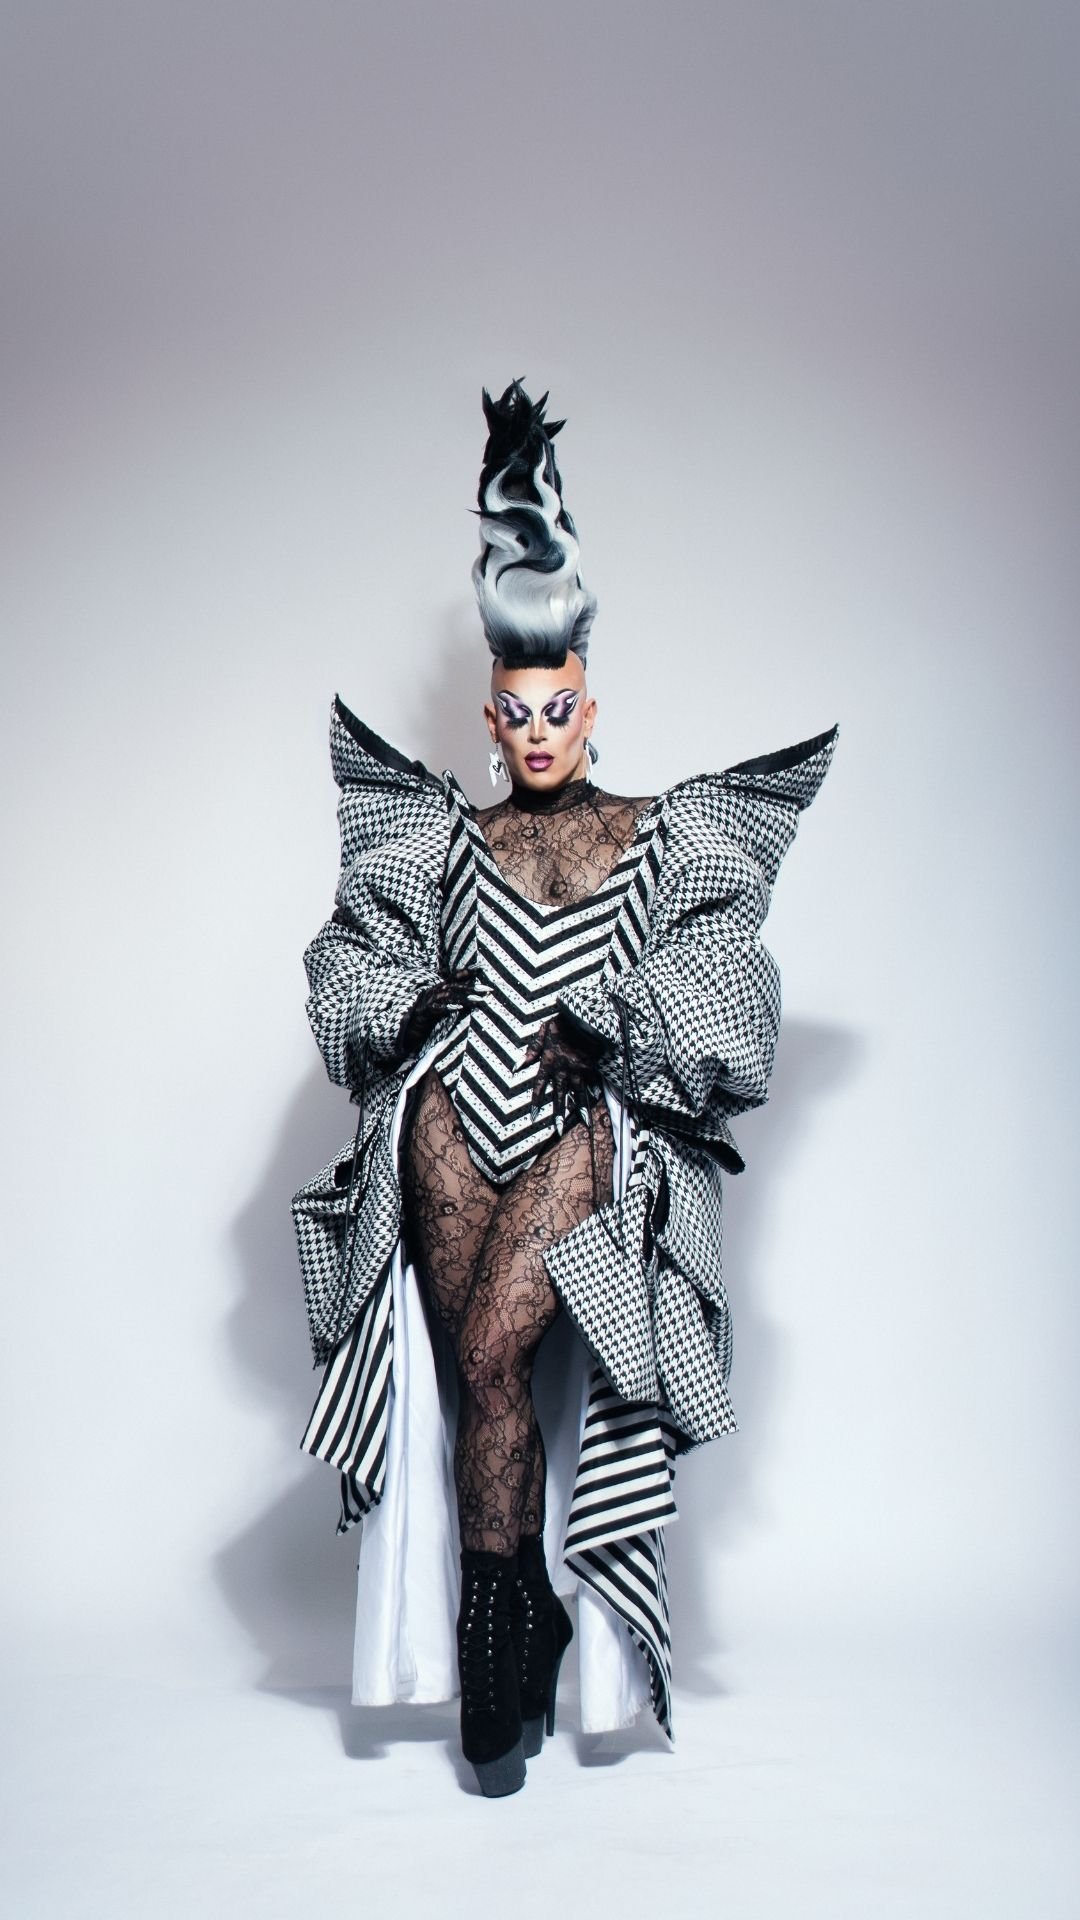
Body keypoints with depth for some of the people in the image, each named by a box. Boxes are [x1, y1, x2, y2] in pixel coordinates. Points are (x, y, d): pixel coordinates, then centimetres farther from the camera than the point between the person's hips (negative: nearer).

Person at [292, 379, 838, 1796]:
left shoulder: (664, 838, 14)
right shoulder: (448, 837, 17)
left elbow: (718, 1004, 5)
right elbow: (350, 975, 16)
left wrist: (601, 1030, -8)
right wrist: (429, 1004, -1)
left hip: (595, 1129, -1)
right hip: (454, 1119, 2)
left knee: (485, 1346, -20)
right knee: (479, 1362, -15)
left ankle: (494, 1643, -4)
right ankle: (524, 1629, 1)